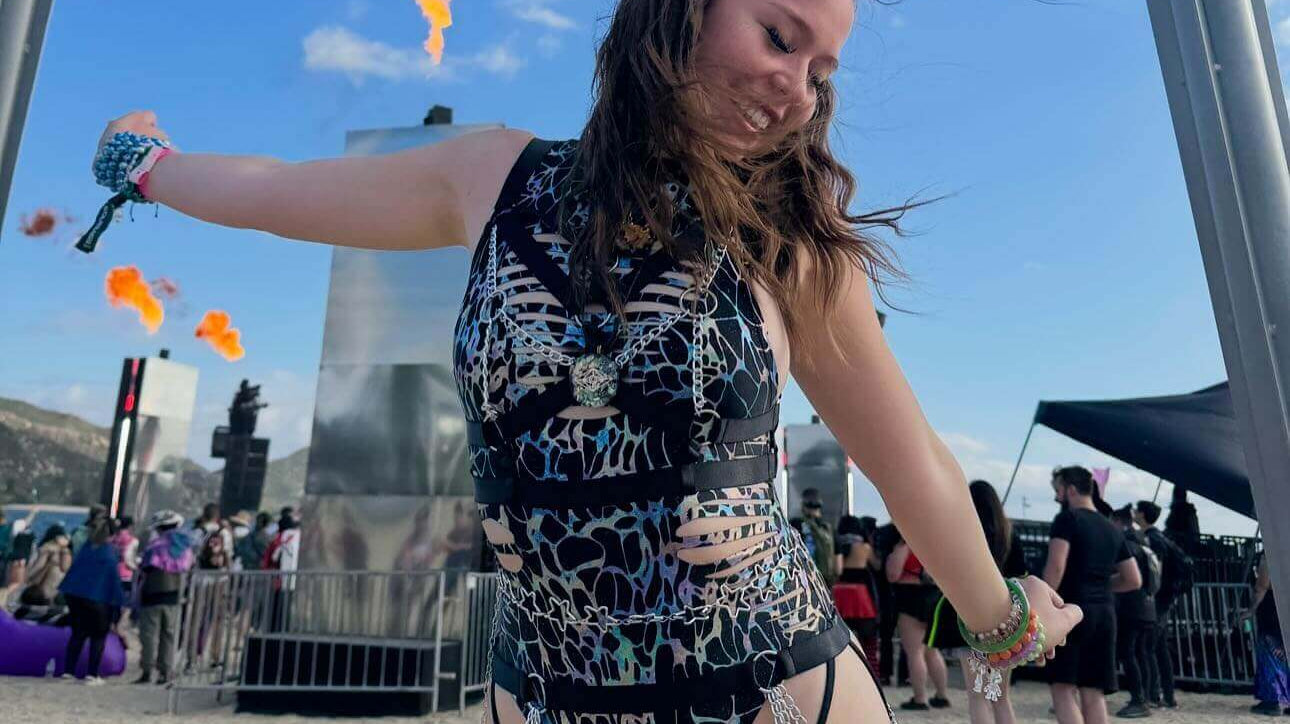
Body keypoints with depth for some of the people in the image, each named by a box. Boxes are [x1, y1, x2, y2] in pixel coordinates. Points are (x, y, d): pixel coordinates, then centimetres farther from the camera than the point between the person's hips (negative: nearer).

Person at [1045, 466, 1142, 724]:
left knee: (1063, 687, -4)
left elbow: (1056, 567, -17)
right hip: (1105, 613, 7)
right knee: (1094, 692, 8)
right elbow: (1134, 580, 18)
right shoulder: (1112, 530, 16)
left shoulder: (1068, 519, -5)